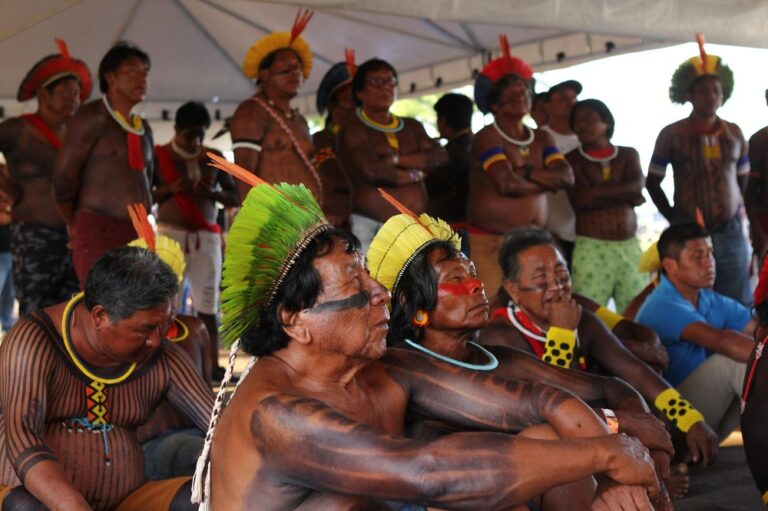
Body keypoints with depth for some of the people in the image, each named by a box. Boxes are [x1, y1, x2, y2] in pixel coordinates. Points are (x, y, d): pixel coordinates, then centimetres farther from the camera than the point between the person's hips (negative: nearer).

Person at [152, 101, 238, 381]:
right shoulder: (159, 156, 3)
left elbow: (236, 198, 13)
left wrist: (214, 193, -8)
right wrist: (170, 188, -15)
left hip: (207, 237, 3)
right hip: (171, 234, -3)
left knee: (207, 305, 1)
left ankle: (213, 366, 3)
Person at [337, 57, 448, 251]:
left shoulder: (412, 126, 18)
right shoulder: (353, 130, -1)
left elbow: (440, 156, 1)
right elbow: (375, 171, -16)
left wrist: (395, 159, -10)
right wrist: (416, 174, -1)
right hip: (371, 228, -5)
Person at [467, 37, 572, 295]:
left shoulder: (542, 139, 15)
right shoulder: (487, 137, -5)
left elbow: (567, 177, 2)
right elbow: (506, 183, -19)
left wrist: (526, 172, -11)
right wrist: (547, 181, -1)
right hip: (491, 242, -6)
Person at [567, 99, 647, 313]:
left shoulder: (628, 155, 16)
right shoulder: (573, 159, 7)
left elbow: (638, 186, -3)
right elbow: (580, 199, -9)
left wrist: (596, 191, -5)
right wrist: (625, 194, -2)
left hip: (630, 247, 3)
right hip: (591, 249, -3)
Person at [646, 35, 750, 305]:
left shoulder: (733, 133, 9)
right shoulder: (672, 134, 0)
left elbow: (743, 179, 19)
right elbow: (652, 182, 6)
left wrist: (734, 212, 9)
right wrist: (672, 217, 0)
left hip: (730, 233, 3)